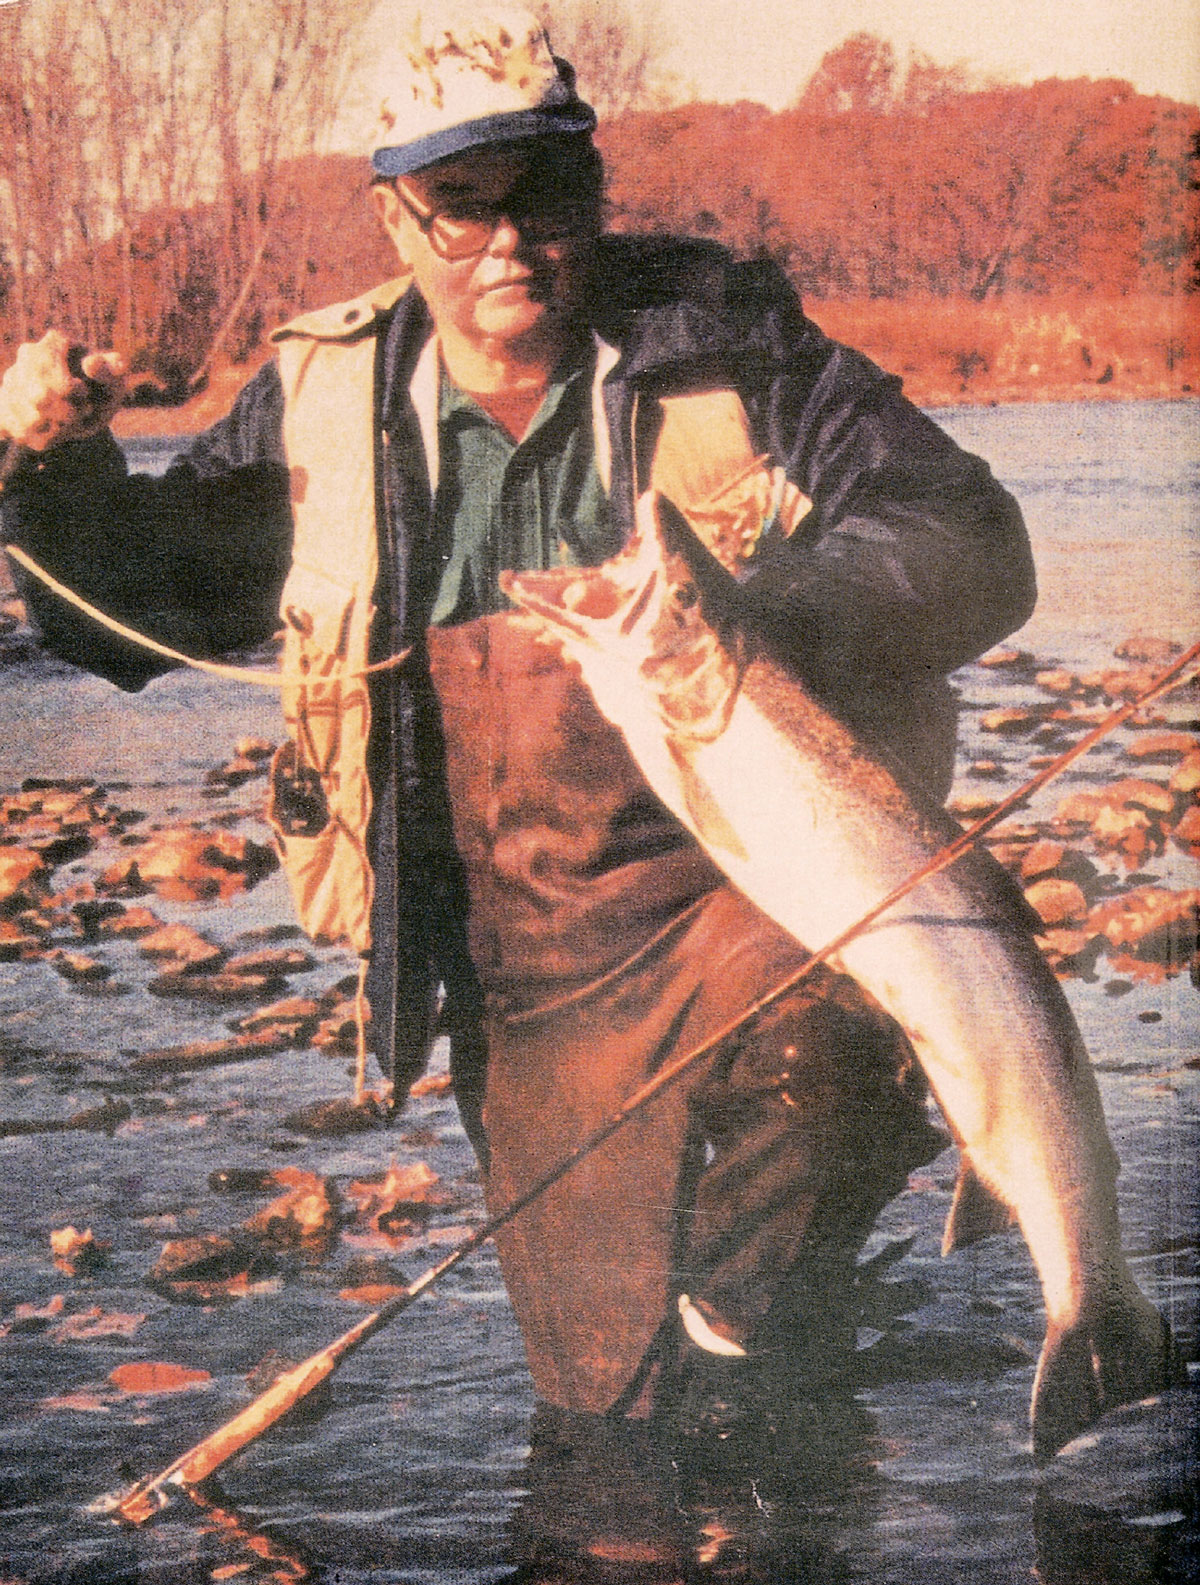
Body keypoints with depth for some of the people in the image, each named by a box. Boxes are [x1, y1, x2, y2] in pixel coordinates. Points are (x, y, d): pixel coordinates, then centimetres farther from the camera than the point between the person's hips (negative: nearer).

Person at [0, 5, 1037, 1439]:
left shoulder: (730, 345, -4)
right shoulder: (327, 405, 4)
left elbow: (976, 547, -11)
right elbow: (136, 608, 14)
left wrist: (769, 610, -29)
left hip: (753, 893, -3)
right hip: (530, 982, 3)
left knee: (800, 1007, -38)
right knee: (613, 1395, 4)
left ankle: (748, 1315, -9)